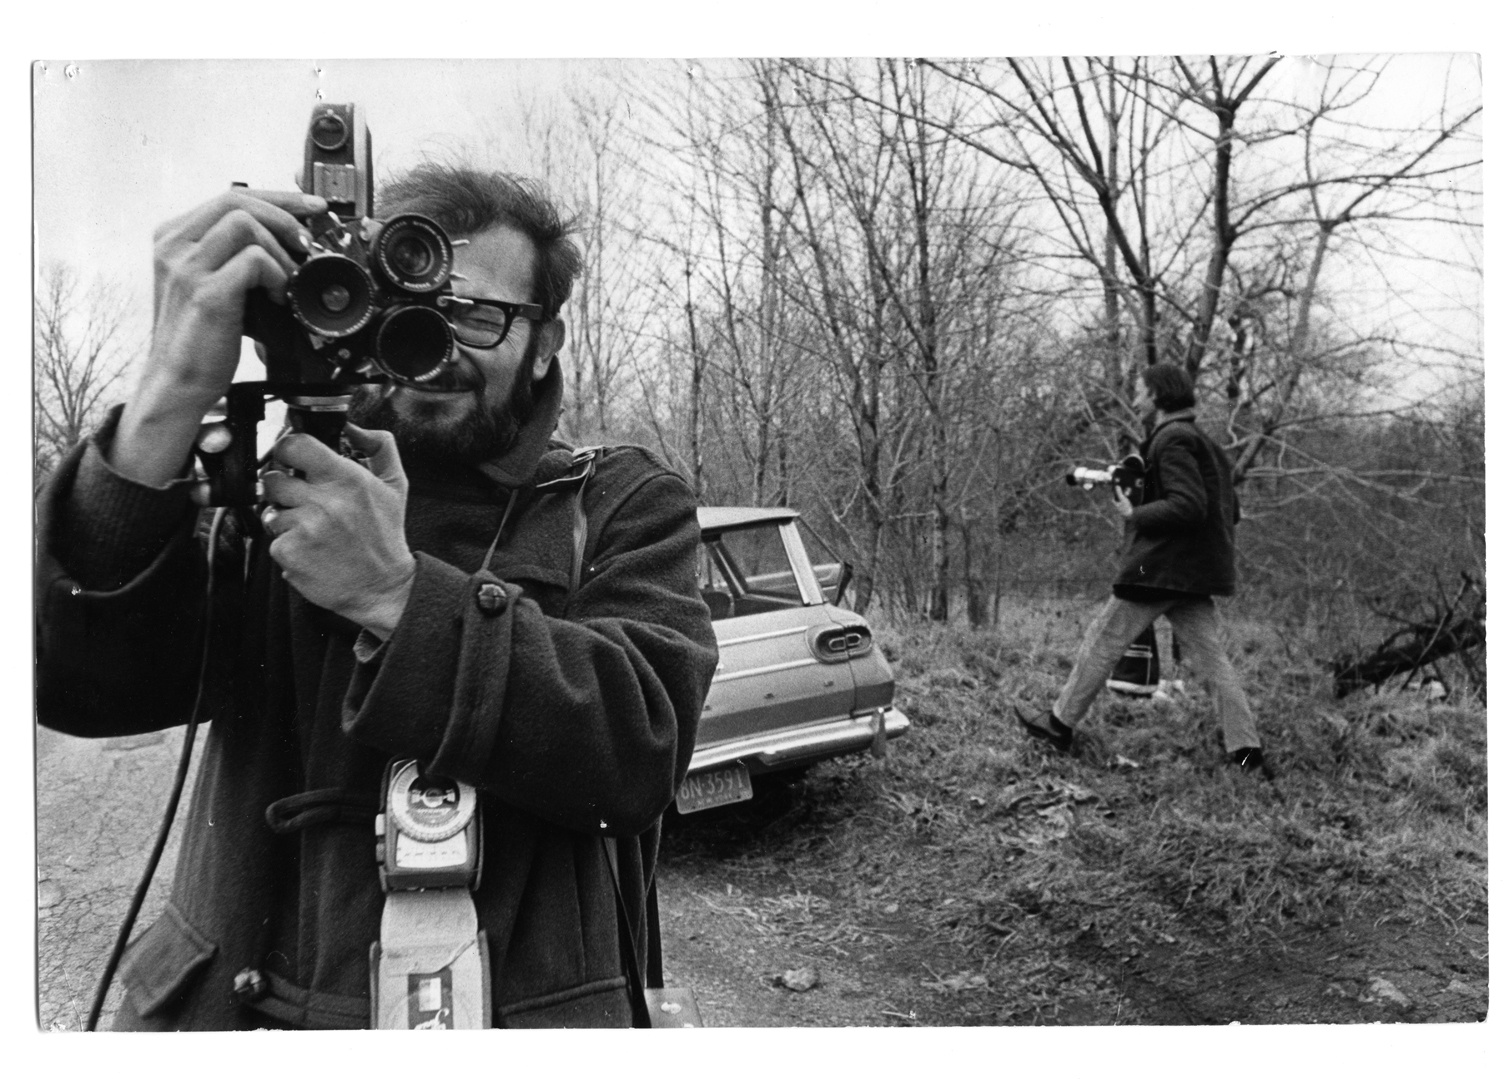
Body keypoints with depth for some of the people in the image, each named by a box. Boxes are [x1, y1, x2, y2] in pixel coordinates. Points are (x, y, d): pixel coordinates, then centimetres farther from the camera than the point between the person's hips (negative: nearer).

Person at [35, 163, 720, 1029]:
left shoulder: (624, 504, 3)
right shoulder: (278, 481, 6)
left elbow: (647, 741, -12)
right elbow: (76, 687, -6)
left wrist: (397, 596, -19)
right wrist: (166, 414, -18)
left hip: (519, 1008, -2)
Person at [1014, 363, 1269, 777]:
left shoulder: (1173, 440, -12)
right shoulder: (1204, 443, 18)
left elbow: (1188, 506, -24)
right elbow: (1229, 511, 21)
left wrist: (1135, 515, -13)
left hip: (1162, 567, -9)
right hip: (1194, 574, 9)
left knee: (1103, 640, 2)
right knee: (1210, 658, 6)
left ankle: (1060, 724, 11)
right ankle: (1247, 752, 4)